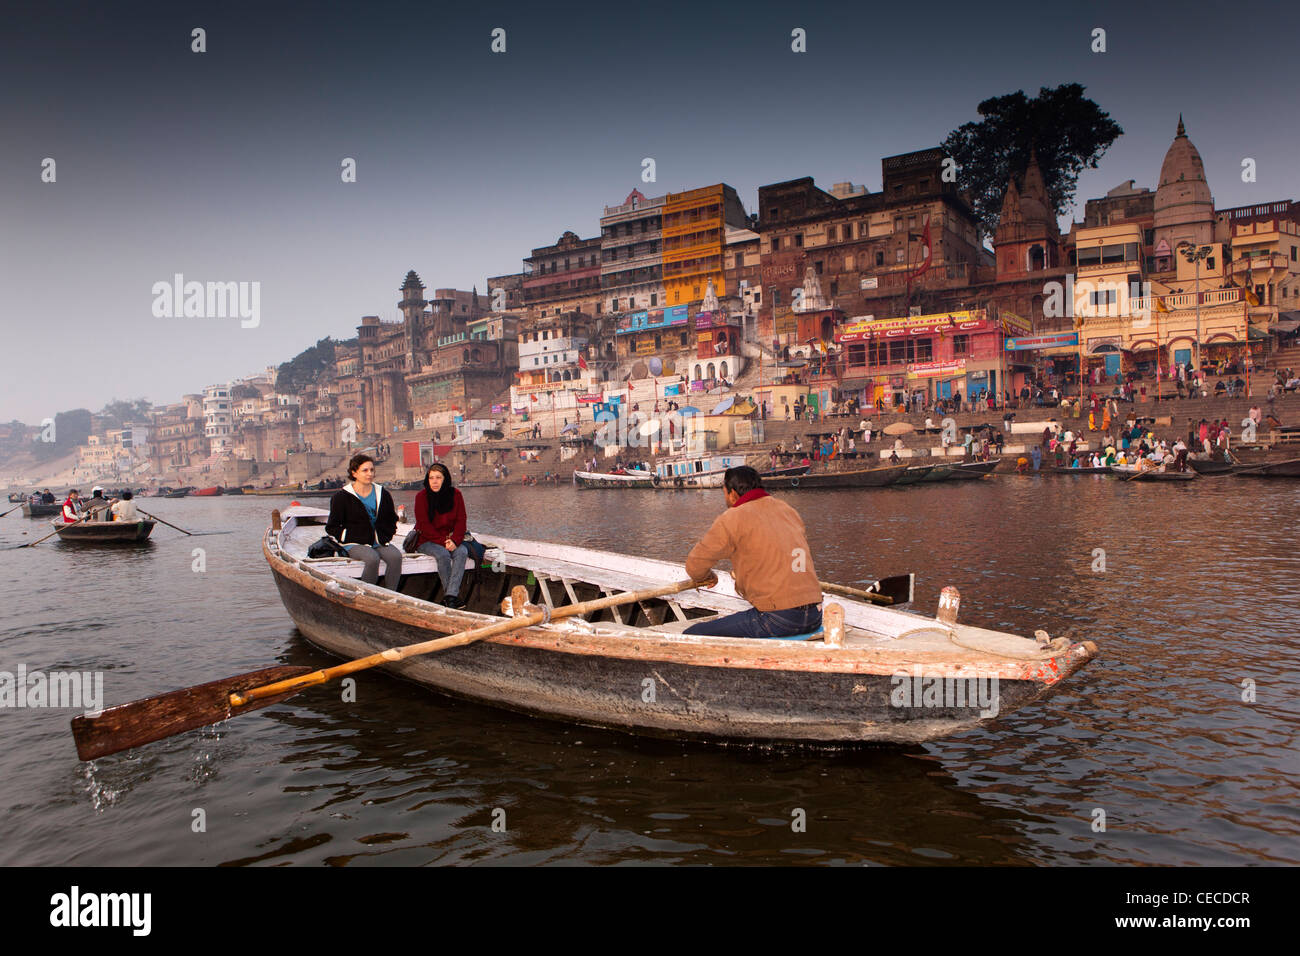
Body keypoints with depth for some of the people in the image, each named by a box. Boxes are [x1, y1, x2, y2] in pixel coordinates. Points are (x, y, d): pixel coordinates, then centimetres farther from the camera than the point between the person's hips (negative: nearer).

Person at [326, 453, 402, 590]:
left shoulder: (382, 494, 12)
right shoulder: (342, 497, 1)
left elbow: (392, 520, 24)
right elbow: (332, 527, 3)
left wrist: (385, 536, 6)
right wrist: (352, 537, -9)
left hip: (379, 542, 4)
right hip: (354, 544, -3)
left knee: (396, 556, -28)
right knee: (373, 558, -35)